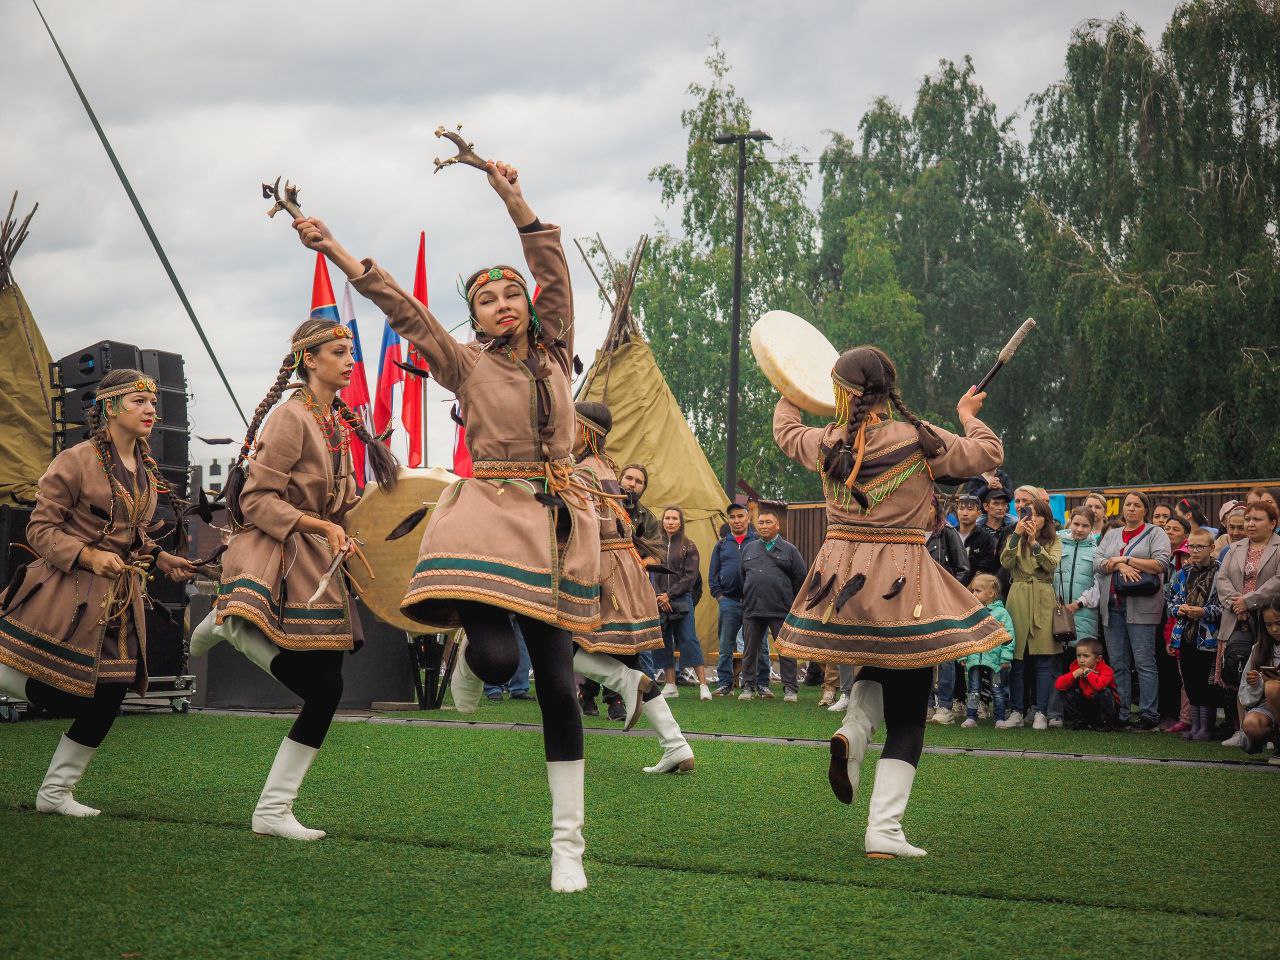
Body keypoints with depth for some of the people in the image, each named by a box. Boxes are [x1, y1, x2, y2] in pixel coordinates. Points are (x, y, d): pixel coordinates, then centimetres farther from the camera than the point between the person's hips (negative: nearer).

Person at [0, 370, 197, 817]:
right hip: (68, 592, -7)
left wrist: (161, 558, 8)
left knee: (106, 699, 2)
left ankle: (56, 792, 15)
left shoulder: (146, 469, 12)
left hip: (120, 600, 7)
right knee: (53, 692, -8)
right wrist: (88, 556, -24)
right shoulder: (76, 461, -11)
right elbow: (40, 529, -11)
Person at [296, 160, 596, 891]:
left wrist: (515, 199, 3)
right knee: (498, 657, -25)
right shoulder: (467, 366, 6)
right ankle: (471, 653, 18)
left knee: (558, 685, 0)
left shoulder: (556, 355, 12)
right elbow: (399, 305, 2)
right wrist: (333, 249, -2)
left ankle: (569, 845, 5)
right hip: (489, 516, -3)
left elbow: (554, 265, 8)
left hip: (557, 525, 3)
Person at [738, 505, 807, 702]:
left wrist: (790, 602, 6)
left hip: (781, 610, -3)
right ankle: (748, 686, 15)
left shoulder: (788, 550, 4)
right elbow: (742, 577, 20)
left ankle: (790, 688, 5)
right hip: (752, 610, 3)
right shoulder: (749, 549, 13)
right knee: (750, 650, 7)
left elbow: (800, 578, 5)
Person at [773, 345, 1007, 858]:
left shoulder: (827, 444, 0)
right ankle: (884, 830, -5)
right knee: (906, 713, 3)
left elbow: (785, 431, 24)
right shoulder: (920, 440, -8)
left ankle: (852, 733, 1)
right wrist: (969, 417, 23)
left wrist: (790, 395, 45)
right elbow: (989, 454, 3)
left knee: (878, 668, 32)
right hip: (903, 582, -3)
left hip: (842, 577, 4)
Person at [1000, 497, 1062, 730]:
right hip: (1018, 599, 1)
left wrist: (1034, 542, -16)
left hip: (1043, 601, -1)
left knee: (1043, 660, -4)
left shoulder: (1054, 542, 10)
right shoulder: (1015, 540, 13)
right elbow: (1006, 562, -5)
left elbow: (1052, 564, -9)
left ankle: (1041, 713, -1)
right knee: (1017, 658, 0)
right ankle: (1016, 712, 5)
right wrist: (1016, 535, -13)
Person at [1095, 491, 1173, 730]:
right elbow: (1097, 562, 8)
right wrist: (1119, 566, -11)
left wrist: (1124, 559, -7)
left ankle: (1148, 713, -5)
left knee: (1144, 661, -7)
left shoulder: (1155, 533, 6)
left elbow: (1161, 563, -9)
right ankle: (1120, 713, 8)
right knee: (1117, 663, 4)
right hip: (1112, 606, 5)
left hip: (1141, 607, -5)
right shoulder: (1111, 535, 21)